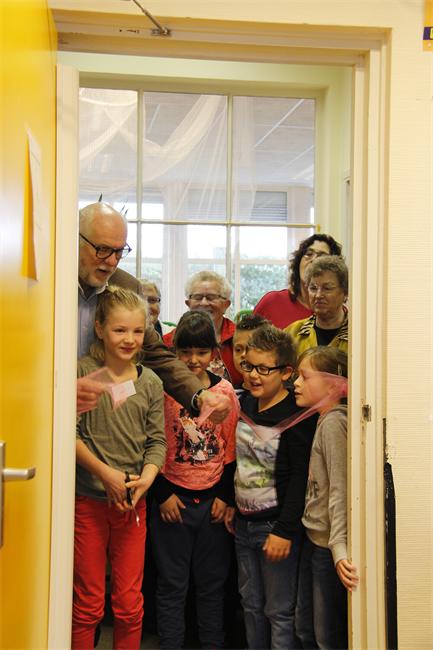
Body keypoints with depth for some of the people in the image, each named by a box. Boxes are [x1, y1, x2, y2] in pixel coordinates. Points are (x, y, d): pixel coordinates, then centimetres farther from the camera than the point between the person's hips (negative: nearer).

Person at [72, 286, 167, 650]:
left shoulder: (151, 383, 4)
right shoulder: (84, 371, -6)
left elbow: (157, 441, 3)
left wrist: (146, 479, -14)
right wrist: (106, 473, -17)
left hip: (132, 501, 3)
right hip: (88, 499, -2)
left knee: (130, 604, 11)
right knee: (88, 604, 10)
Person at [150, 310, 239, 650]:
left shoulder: (225, 391, 0)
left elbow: (232, 448, 4)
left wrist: (225, 495, 0)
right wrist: (163, 494, -7)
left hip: (213, 499, 2)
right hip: (173, 497, -2)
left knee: (213, 581, 14)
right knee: (172, 583, 9)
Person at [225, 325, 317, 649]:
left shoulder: (296, 415, -18)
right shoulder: (245, 403, 5)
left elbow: (300, 478, -19)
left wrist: (285, 531, -20)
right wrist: (232, 502, 17)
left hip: (276, 525, -7)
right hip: (244, 523, 7)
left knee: (279, 611, 4)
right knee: (251, 604, 19)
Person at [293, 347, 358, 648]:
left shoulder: (333, 422, -18)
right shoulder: (325, 420, 10)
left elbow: (340, 489, -24)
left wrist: (338, 547, -29)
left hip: (328, 544, -9)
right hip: (314, 538, 9)